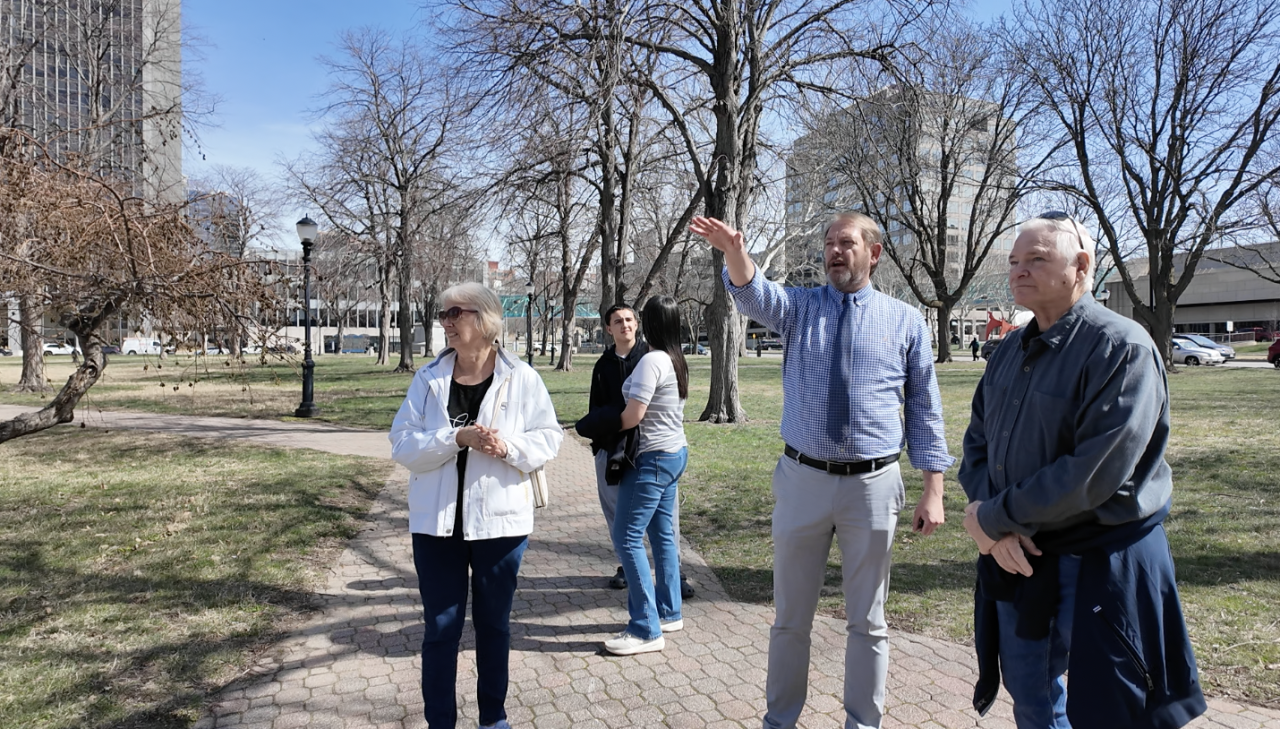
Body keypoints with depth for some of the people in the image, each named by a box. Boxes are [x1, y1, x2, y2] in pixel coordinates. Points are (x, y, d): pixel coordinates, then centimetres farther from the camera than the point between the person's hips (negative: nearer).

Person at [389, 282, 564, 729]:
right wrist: (456, 438, -21)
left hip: (500, 521, -1)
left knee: (494, 624, 15)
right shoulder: (428, 379, 0)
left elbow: (548, 439, -2)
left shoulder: (521, 378, -4)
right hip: (437, 523, 1)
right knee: (440, 627, 8)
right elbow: (403, 444, -5)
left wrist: (508, 446, -21)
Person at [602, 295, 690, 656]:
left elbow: (633, 416, -21)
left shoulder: (652, 360, -18)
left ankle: (646, 629, -2)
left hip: (653, 459, -10)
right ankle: (669, 613, 25)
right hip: (675, 453, 10)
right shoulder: (677, 361, 10)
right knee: (663, 536, 15)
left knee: (627, 537, -6)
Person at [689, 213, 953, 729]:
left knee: (867, 619, 13)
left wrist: (933, 490, -1)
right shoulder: (798, 307, 4)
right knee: (791, 614, 14)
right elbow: (753, 293, -18)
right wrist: (734, 251, -40)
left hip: (873, 484, -1)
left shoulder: (906, 321, 2)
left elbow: (925, 409, 3)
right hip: (802, 479, 1)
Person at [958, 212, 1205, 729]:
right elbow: (977, 441, 7)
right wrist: (996, 528, -11)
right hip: (1017, 556, 7)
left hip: (1099, 564, -7)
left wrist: (993, 516, -17)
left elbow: (1094, 473, -26)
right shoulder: (1010, 351, 7)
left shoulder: (1122, 349, -17)